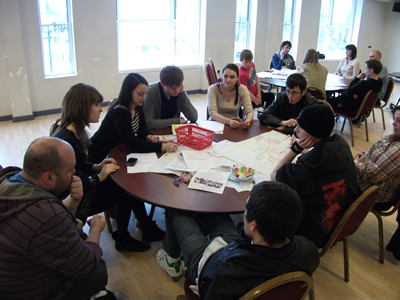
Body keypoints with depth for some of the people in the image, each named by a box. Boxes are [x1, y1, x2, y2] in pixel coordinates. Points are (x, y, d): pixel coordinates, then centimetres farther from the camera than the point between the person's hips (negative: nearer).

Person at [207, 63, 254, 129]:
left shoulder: (243, 90, -4)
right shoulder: (213, 89, -11)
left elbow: (249, 112, -9)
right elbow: (212, 114, -21)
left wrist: (247, 121, -34)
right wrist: (229, 121, -39)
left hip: (235, 125, 3)